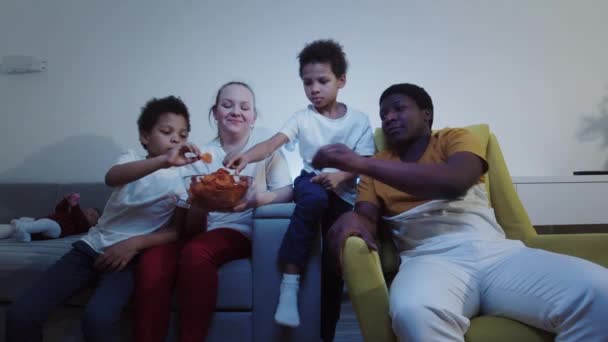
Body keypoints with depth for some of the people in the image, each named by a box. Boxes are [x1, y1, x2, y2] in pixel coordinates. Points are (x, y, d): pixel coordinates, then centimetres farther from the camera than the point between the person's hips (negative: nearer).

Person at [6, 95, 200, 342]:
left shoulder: (184, 178, 3)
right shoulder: (132, 158, 4)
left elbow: (178, 231, -3)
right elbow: (112, 177, -21)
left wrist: (136, 243, -18)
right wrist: (164, 160, -37)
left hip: (131, 253, -2)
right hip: (93, 245, 2)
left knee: (98, 319, -30)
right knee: (20, 315, -13)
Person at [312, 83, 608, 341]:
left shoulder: (455, 138, 15)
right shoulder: (377, 166, 22)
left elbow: (455, 181, -9)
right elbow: (367, 217, 10)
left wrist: (363, 165, -14)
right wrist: (352, 218, -18)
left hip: (497, 252, 1)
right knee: (413, 313, -40)